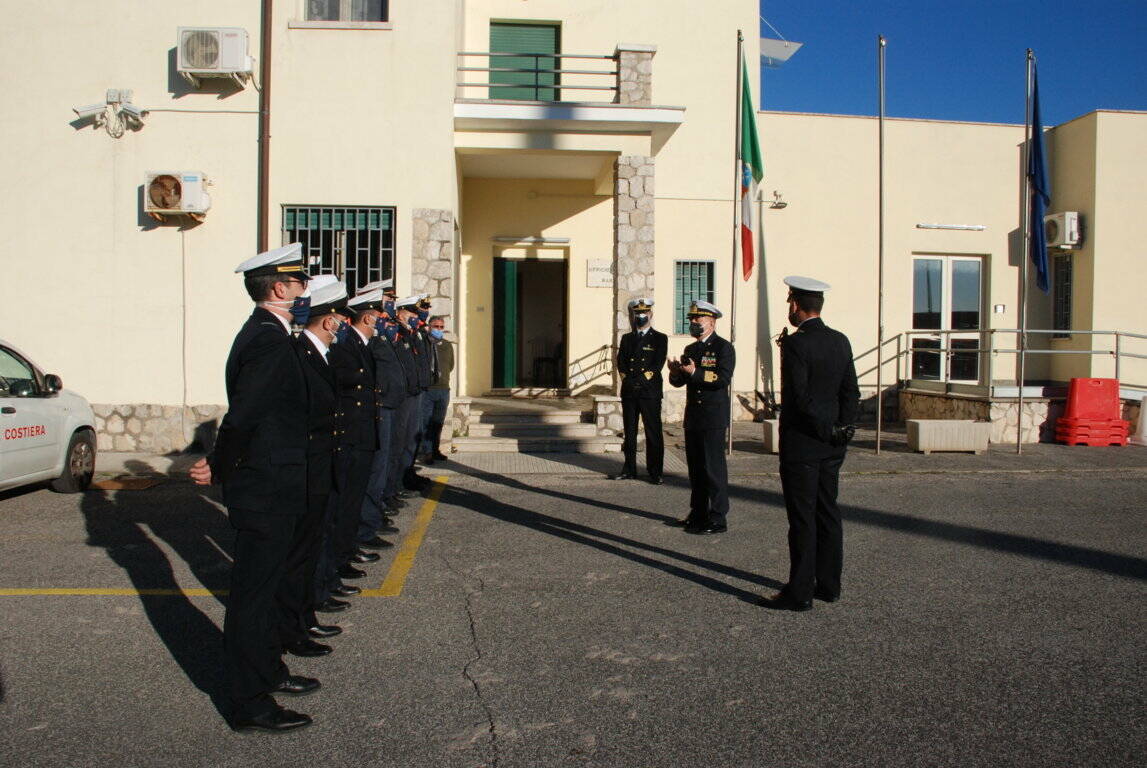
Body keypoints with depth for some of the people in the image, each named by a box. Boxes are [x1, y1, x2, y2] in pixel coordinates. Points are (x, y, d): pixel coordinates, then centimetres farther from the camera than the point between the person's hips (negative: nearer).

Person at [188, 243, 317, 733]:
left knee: (262, 587, 21)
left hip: (267, 487, 10)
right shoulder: (269, 340, -20)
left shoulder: (263, 333, 12)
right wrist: (220, 469, -13)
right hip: (266, 490, -10)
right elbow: (243, 415, -25)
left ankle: (268, 671, 37)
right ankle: (249, 704, 13)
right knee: (253, 594, 1)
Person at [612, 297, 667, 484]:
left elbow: (658, 364, -6)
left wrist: (641, 379, -14)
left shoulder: (660, 338, 3)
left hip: (650, 392, -4)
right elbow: (620, 363, 7)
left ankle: (655, 473, 4)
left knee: (653, 433, -2)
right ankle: (629, 470, 18)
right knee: (630, 432, 9)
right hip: (629, 392, 4)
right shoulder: (626, 338, 15)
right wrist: (627, 379, -9)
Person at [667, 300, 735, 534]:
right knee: (695, 467, 13)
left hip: (713, 418, -8)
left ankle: (717, 519, 0)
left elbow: (723, 378, -19)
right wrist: (675, 372, -8)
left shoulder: (723, 348, -7)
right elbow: (680, 382, 14)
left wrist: (695, 373, -23)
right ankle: (698, 513, 23)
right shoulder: (690, 349, 16)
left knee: (713, 467, -5)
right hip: (693, 418, 8)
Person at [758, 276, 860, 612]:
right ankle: (828, 584, 23)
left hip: (802, 445, -7)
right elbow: (851, 393, 8)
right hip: (833, 445, 8)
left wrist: (827, 430, -8)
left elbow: (801, 397, -20)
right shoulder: (841, 341, 7)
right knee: (827, 513, 14)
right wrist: (841, 429, 8)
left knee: (802, 518, -2)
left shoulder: (795, 343, -15)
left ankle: (800, 592, 4)